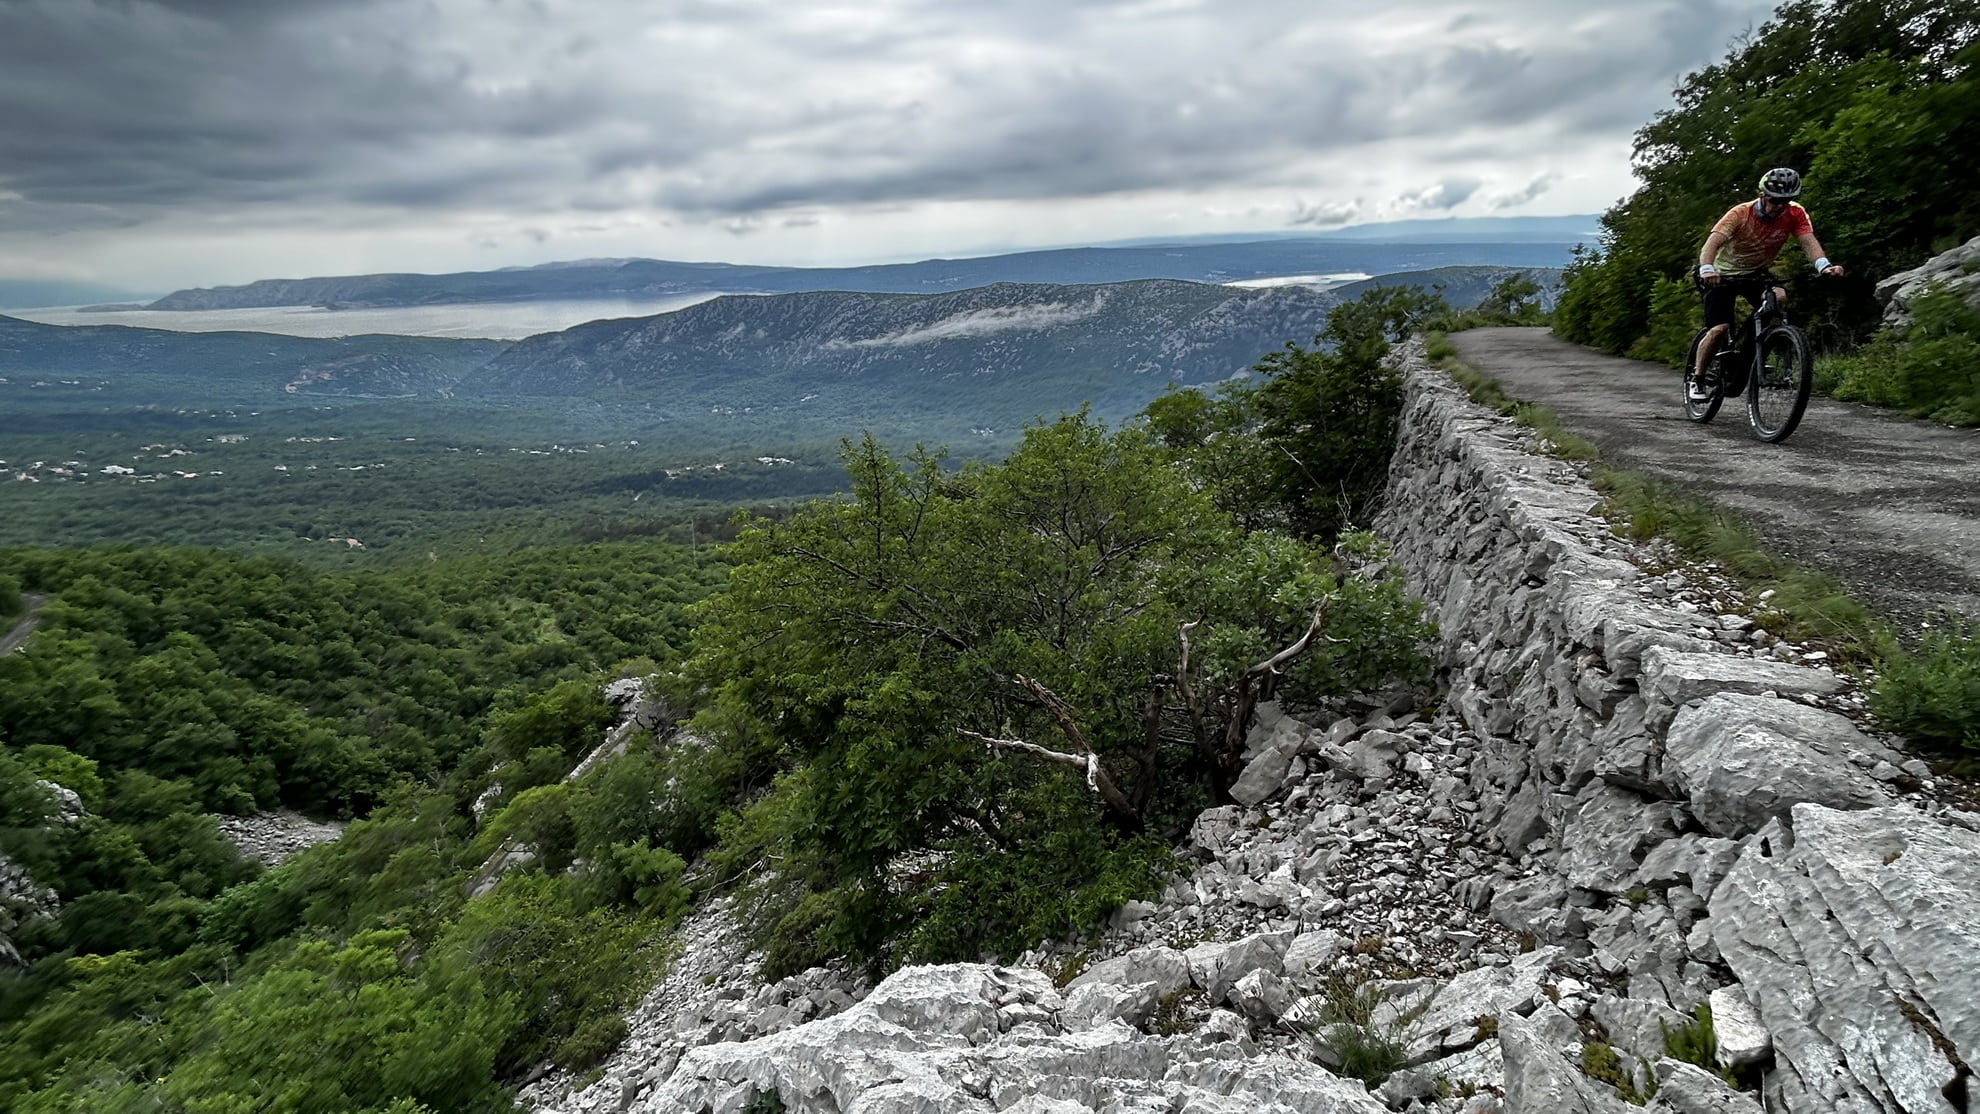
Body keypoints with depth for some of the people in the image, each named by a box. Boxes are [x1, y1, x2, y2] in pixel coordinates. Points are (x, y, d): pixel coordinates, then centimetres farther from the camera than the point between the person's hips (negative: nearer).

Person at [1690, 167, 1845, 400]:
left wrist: (1824, 265, -47)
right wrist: (1707, 269, -57)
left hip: (1757, 273, 3)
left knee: (1779, 298, -28)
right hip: (1725, 272, -3)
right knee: (1720, 328, -18)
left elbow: (1808, 241, -26)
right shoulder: (1740, 214, -24)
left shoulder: (1795, 214, -14)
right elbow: (1712, 243, -37)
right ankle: (1698, 378, 1)